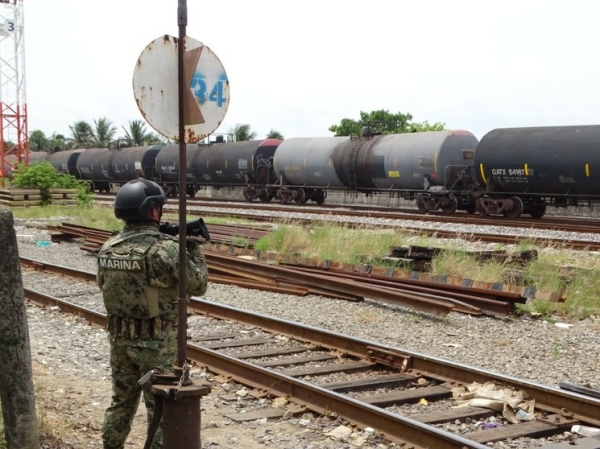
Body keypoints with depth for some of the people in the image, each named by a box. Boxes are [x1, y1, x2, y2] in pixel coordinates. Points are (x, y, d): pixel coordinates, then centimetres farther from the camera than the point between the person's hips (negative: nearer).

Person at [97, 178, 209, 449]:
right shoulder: (165, 248, -19)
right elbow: (198, 285, -10)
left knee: (122, 401, 20)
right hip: (157, 342, -6)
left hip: (120, 337, 6)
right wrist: (193, 249, 6)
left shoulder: (108, 248, -1)